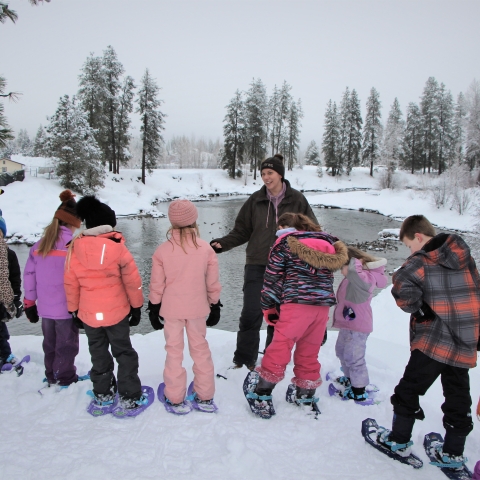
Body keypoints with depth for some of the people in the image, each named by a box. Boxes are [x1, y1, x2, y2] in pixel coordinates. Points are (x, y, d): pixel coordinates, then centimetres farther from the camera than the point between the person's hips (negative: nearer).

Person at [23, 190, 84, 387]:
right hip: (66, 307, -6)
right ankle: (66, 379, 21)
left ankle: (52, 377, 34)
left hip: (45, 307, 6)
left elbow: (29, 273, 6)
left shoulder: (40, 244, 3)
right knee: (66, 344, 10)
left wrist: (29, 302, 14)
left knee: (50, 344, 20)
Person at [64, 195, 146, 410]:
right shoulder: (117, 247, -13)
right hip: (116, 312, -2)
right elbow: (132, 281, -9)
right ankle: (130, 397, 16)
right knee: (124, 353, 12)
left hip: (88, 314, 3)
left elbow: (70, 283, 2)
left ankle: (102, 394, 31)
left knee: (98, 354, 20)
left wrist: (74, 309, 14)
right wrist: (136, 307, 3)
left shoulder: (75, 248, -5)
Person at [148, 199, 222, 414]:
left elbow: (157, 285, -4)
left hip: (171, 308, -1)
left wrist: (154, 308, 9)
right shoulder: (206, 248, -8)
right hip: (198, 308, 1)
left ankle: (175, 399, 21)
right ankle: (205, 397, 24)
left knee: (174, 350, 12)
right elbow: (213, 283, -2)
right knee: (200, 348, 15)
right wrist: (215, 306, 11)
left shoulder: (162, 250, -11)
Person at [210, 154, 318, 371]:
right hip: (257, 265, 0)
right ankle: (243, 360, 16)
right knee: (251, 313, -3)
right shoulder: (255, 200, 1)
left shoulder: (296, 200, -2)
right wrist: (223, 243, -10)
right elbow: (242, 231, 4)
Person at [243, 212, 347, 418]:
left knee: (280, 348, 1)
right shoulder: (328, 244, 17)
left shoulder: (285, 243, 2)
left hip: (296, 303, -5)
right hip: (323, 305, 5)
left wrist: (269, 307, 8)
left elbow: (273, 277, 1)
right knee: (309, 352, 17)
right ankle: (306, 396, 28)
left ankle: (261, 395, 9)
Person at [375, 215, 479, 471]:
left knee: (409, 389, 8)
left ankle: (399, 440, 19)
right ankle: (453, 453, 25)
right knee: (458, 397, 16)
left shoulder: (420, 261, -14)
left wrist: (418, 309, -12)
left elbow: (402, 289, -30)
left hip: (433, 341, -6)